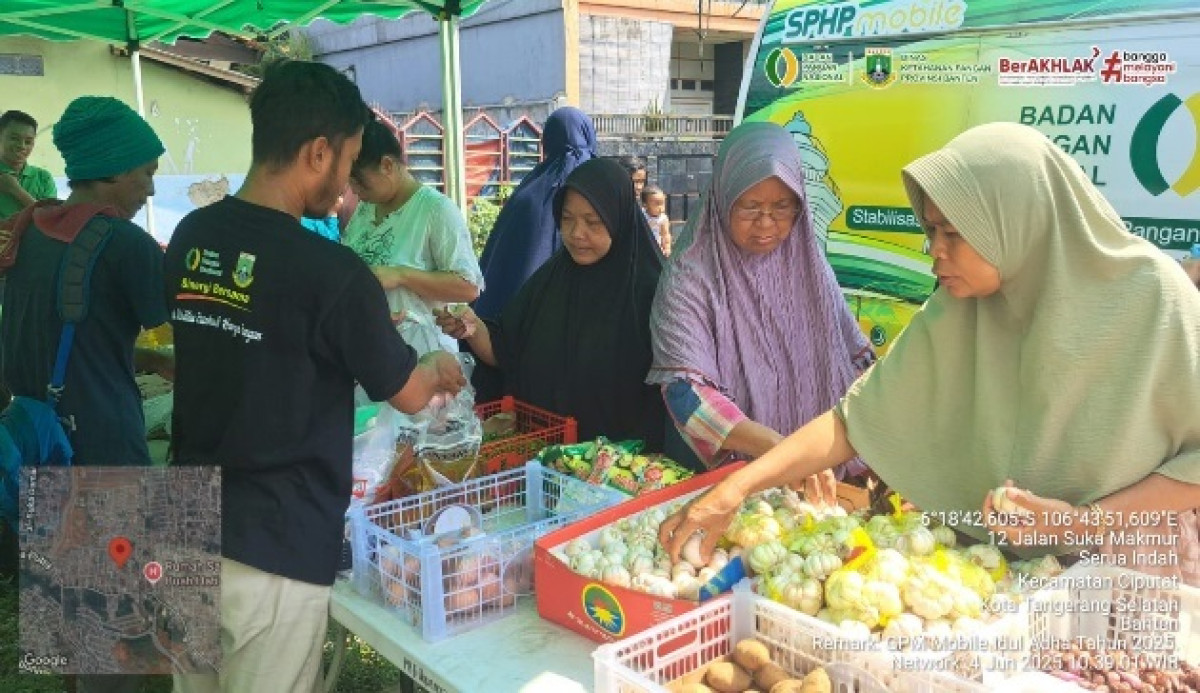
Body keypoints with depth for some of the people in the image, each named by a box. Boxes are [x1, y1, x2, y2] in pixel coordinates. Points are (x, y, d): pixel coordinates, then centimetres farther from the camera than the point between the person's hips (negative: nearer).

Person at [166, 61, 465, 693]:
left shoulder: (190, 238, 1)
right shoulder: (329, 271, -20)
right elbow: (408, 395, -6)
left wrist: (365, 318, 20)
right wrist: (439, 367, 16)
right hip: (273, 550, -6)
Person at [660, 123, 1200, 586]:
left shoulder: (1150, 296, -17)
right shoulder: (957, 312, -9)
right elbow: (857, 416, -12)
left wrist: (1086, 520, -20)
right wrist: (737, 487, -23)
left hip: (1130, 568, -1)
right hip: (999, 568, 2)